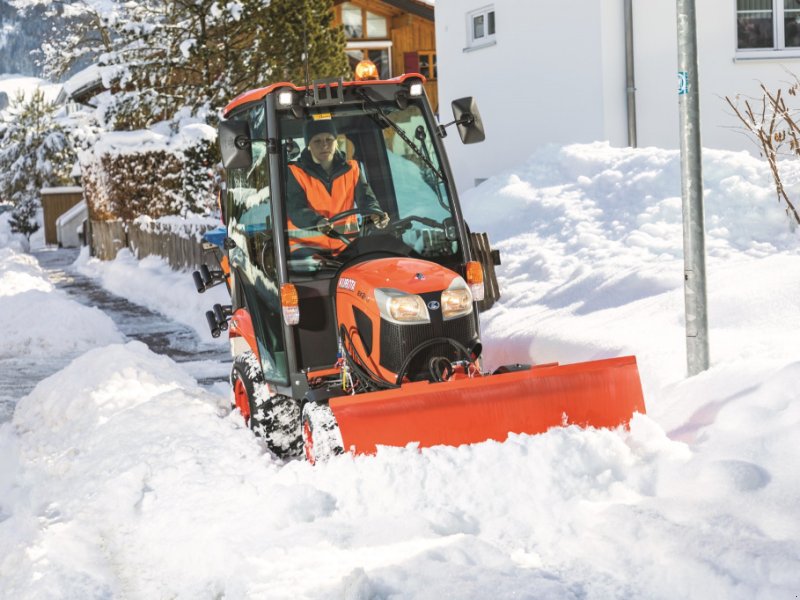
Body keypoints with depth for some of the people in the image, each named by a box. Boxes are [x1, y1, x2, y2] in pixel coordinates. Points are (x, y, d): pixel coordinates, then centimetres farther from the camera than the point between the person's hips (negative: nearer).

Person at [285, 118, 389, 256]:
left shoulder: (351, 169, 11)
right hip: (307, 245, -3)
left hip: (345, 245, 3)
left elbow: (366, 198, 0)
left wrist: (375, 214, -25)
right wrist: (317, 221, -35)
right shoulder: (296, 173, -1)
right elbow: (295, 209, -13)